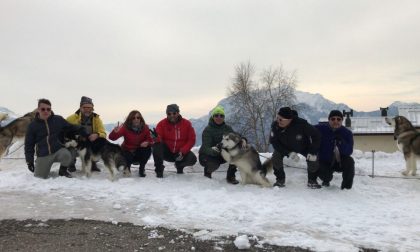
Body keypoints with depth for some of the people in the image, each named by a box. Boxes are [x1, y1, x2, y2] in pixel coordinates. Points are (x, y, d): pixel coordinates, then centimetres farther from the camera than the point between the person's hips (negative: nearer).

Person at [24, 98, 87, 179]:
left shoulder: (58, 119, 0)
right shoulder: (33, 125, 0)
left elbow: (71, 128, 10)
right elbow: (29, 145, 5)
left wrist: (85, 134, 2)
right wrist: (29, 161, 2)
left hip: (58, 150, 0)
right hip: (43, 156, 1)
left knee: (66, 155, -33)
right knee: (40, 176, -8)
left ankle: (62, 171, 0)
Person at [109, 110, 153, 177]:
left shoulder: (145, 128, -14)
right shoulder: (125, 128, -22)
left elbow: (150, 140, -9)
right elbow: (112, 138, -28)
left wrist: (147, 143, -33)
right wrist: (115, 132, -51)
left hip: (140, 152, 2)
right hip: (127, 151, -2)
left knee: (148, 149, -27)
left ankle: (141, 170, -3)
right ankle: (126, 169, 10)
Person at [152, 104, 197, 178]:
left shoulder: (186, 123, -6)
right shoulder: (162, 123, -9)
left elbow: (191, 140, -7)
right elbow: (158, 139, -17)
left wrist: (182, 152, -19)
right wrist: (156, 137, -44)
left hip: (181, 153, 1)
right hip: (166, 152, -1)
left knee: (192, 159, -25)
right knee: (156, 145, -29)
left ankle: (179, 165, 12)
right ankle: (159, 170, -14)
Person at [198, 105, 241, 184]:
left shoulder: (228, 128, -1)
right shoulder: (207, 130, -17)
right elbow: (206, 148, -28)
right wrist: (212, 150, -51)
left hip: (221, 155, 5)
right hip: (207, 155, -5)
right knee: (214, 165, -36)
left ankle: (230, 176, -7)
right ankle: (207, 171, 2)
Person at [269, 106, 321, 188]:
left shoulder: (301, 124, -39)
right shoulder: (275, 126, -32)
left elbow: (316, 135, -25)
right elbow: (274, 141, -21)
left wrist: (313, 152, -26)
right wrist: (289, 153, -31)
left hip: (304, 147, -1)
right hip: (285, 147, 1)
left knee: (313, 159, -21)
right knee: (276, 156, -22)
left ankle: (312, 181, 6)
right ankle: (280, 179, 0)